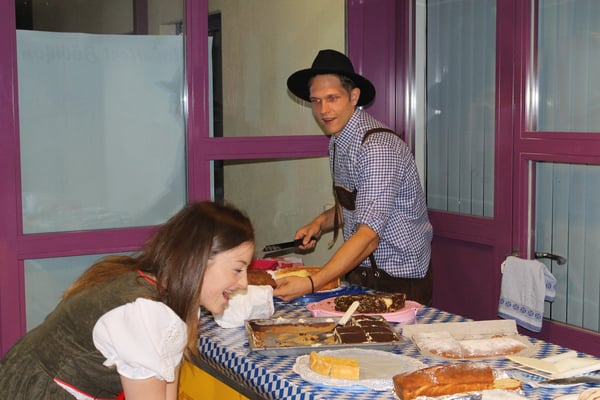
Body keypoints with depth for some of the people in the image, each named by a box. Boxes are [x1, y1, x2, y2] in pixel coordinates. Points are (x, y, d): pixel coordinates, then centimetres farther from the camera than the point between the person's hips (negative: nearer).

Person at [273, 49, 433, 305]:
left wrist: (311, 284, -35)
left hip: (399, 283, -7)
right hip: (359, 274, 7)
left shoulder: (378, 147, -21)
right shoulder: (337, 141, 7)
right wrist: (321, 223, 2)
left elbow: (369, 236, -28)